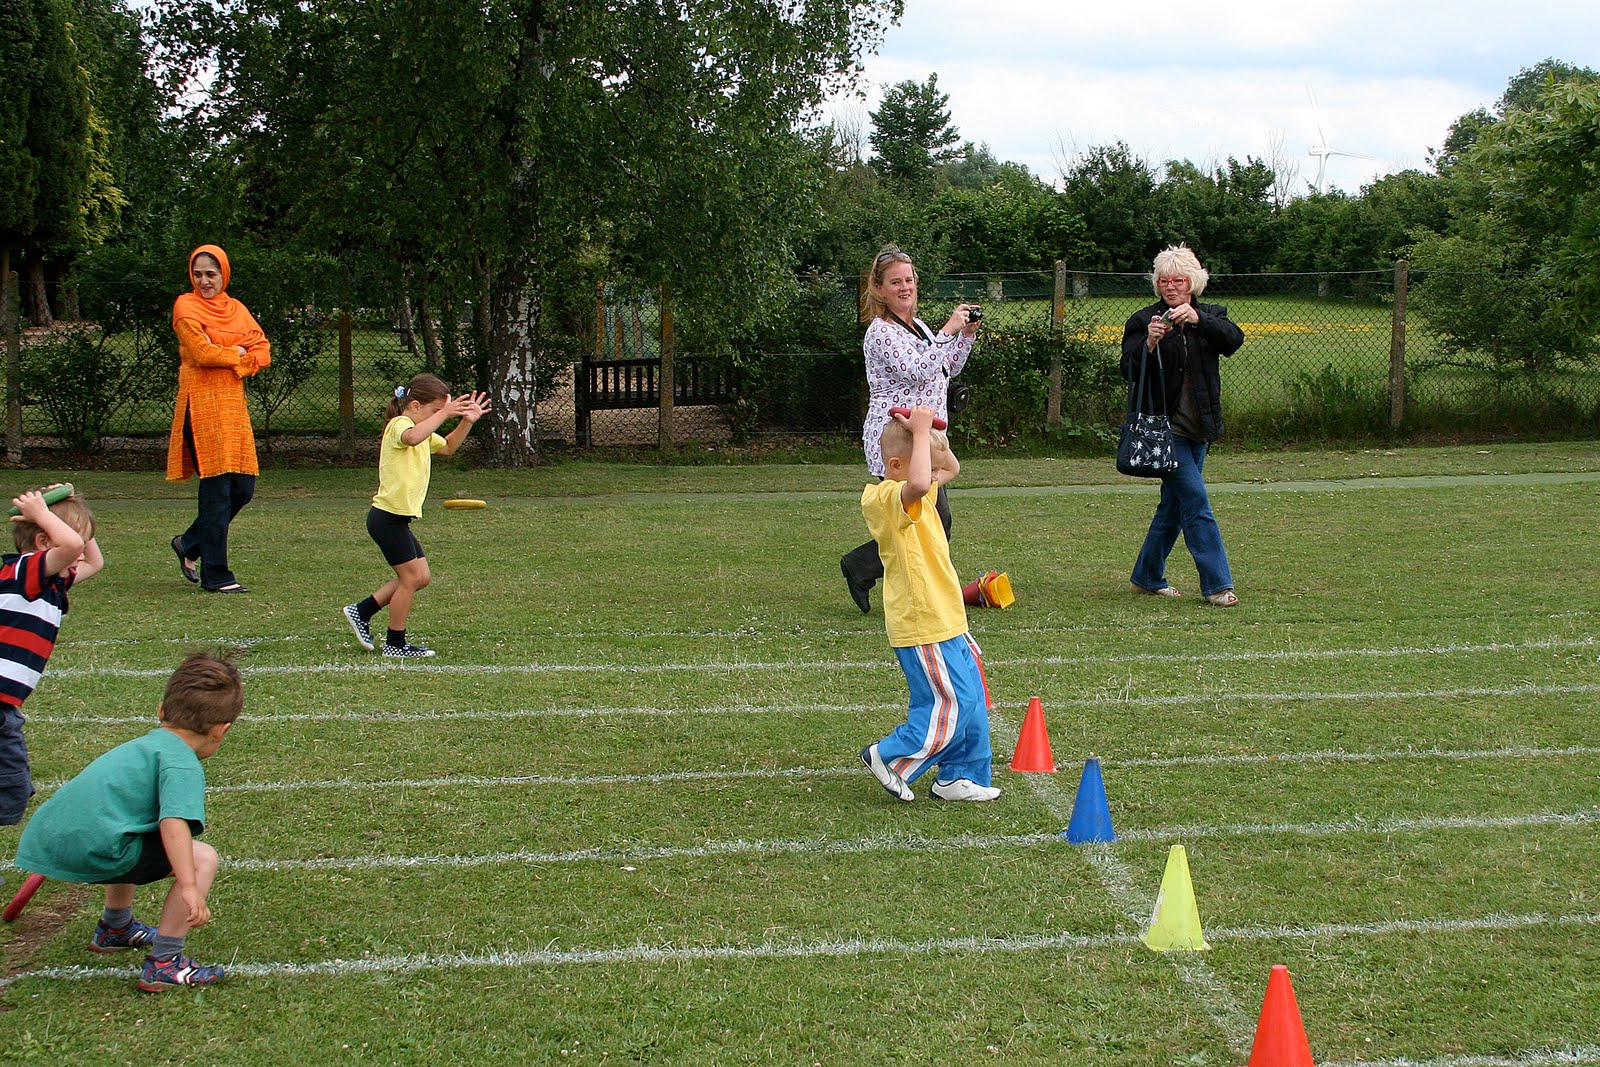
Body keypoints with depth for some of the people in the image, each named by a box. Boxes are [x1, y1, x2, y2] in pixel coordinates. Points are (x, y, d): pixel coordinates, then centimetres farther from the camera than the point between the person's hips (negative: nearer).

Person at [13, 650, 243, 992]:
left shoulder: (140, 745, 25)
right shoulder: (182, 763, -5)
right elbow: (174, 821, -23)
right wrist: (189, 887, -28)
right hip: (93, 850, -10)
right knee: (202, 858, -9)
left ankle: (115, 929, 57)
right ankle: (163, 964, -8)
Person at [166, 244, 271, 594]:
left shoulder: (237, 309, 17)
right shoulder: (186, 306, 0)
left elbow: (263, 351, 7)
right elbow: (202, 352, -12)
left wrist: (237, 361, -10)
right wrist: (238, 354, 2)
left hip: (233, 404, 6)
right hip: (202, 403, -6)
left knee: (243, 487, 3)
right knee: (217, 489, -7)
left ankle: (190, 544, 24)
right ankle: (215, 575, 0)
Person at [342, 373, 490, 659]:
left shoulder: (421, 430, 17)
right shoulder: (399, 425, -14)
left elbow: (447, 447, 31)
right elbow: (412, 438, -40)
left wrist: (467, 421, 15)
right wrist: (444, 413, -37)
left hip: (398, 519, 10)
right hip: (388, 516, -10)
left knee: (421, 577, 11)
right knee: (411, 577, -5)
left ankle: (362, 612, 20)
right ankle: (395, 643, 5)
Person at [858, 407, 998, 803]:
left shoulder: (913, 498, 12)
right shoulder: (887, 499, -19)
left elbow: (951, 468, 28)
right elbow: (917, 483, -43)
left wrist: (930, 435, 9)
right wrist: (921, 433, -30)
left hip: (946, 622, 10)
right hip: (923, 626, -10)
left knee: (971, 700, 14)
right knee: (951, 703, -8)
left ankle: (959, 777, 24)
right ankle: (890, 756, 5)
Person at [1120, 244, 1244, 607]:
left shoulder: (1211, 316, 8)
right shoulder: (1142, 321, -1)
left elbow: (1234, 340, -13)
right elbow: (1129, 370, -9)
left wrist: (1197, 319, -28)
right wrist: (1149, 343, -27)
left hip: (1198, 427, 5)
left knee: (1174, 502, 12)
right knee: (1195, 500, -11)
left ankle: (1148, 577, 26)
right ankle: (1217, 583, -8)